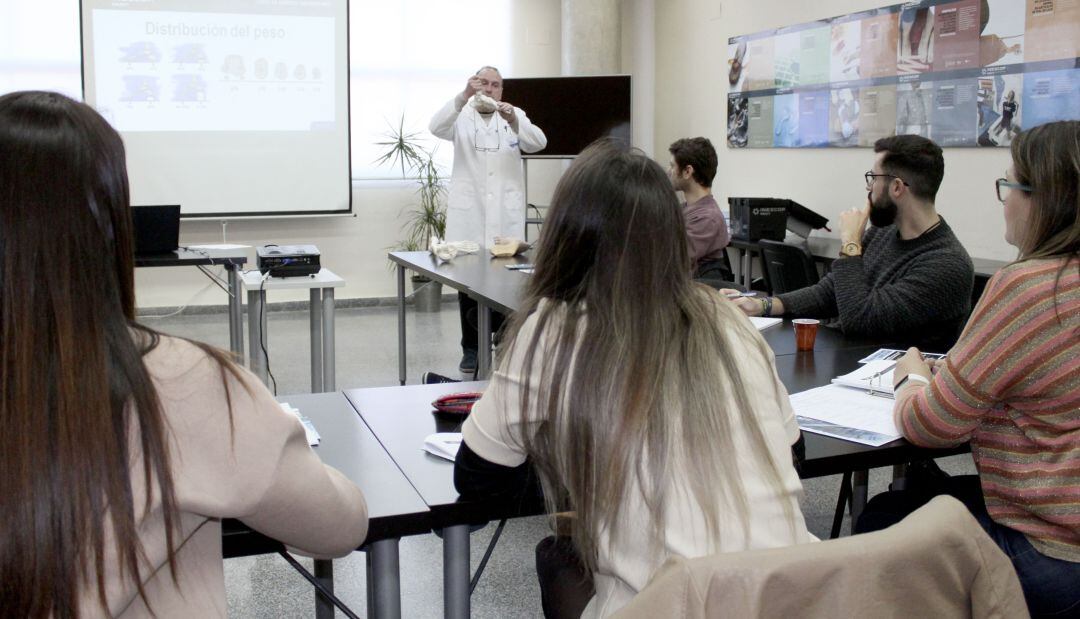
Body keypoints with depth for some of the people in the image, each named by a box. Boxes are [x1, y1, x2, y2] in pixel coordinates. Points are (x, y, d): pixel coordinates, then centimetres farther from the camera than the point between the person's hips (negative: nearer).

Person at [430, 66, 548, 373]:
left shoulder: (515, 116, 11)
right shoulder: (462, 117, 8)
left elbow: (538, 142, -7)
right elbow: (437, 127, -13)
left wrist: (514, 121, -27)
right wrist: (463, 96, -28)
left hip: (506, 215, 0)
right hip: (468, 215, 0)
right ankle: (471, 349, 9)